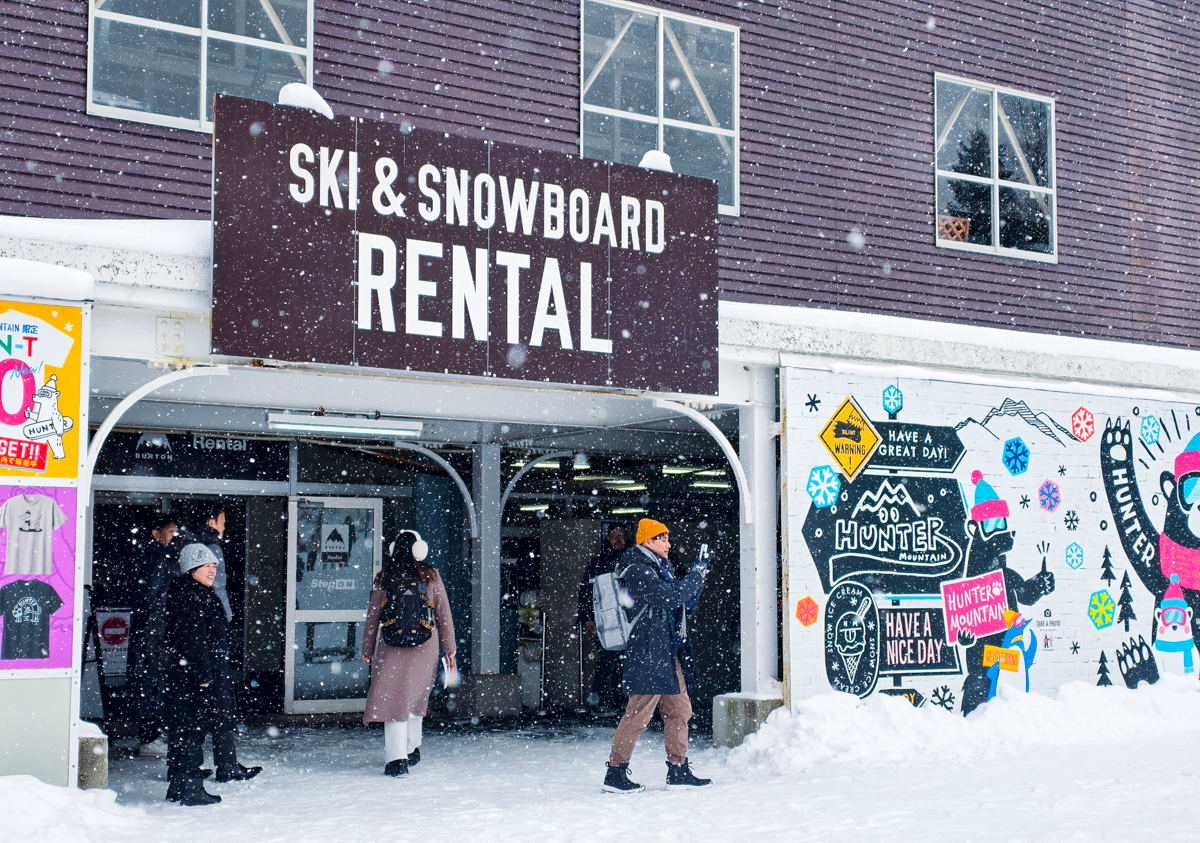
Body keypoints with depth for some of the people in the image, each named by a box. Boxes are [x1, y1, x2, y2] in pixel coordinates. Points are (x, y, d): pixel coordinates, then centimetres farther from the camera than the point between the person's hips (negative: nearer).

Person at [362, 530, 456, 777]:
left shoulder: (384, 579, -1)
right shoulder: (431, 577, -1)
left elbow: (373, 616, 4)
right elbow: (444, 615, 3)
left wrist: (367, 650, 14)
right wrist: (449, 648, 11)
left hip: (391, 649, -1)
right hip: (424, 649, 1)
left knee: (392, 697, 0)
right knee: (414, 696, 18)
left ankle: (397, 758, -9)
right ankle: (412, 749, 27)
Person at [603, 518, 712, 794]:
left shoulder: (657, 569, 19)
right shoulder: (638, 570, -12)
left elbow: (685, 603, 23)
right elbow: (670, 597, -23)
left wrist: (698, 575, 10)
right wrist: (696, 574, -14)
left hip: (666, 652, 10)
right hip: (647, 652, -10)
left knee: (679, 709, 11)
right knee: (639, 713, -7)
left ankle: (678, 770, 17)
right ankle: (615, 772, 1)